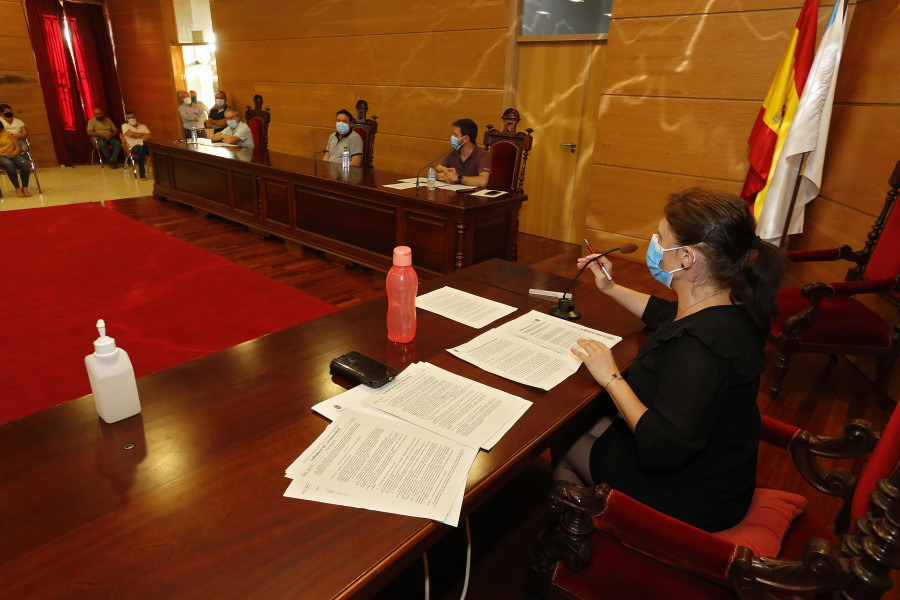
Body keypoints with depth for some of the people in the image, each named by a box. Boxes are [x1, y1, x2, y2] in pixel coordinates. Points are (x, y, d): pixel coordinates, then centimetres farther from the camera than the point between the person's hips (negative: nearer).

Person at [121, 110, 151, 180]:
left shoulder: (143, 126, 22)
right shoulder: (125, 126, 14)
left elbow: (149, 136, 5)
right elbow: (130, 134, -7)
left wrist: (137, 136, -3)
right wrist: (143, 134, 5)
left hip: (145, 145, 3)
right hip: (134, 146, -3)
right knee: (141, 150, -41)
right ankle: (142, 175, -36)